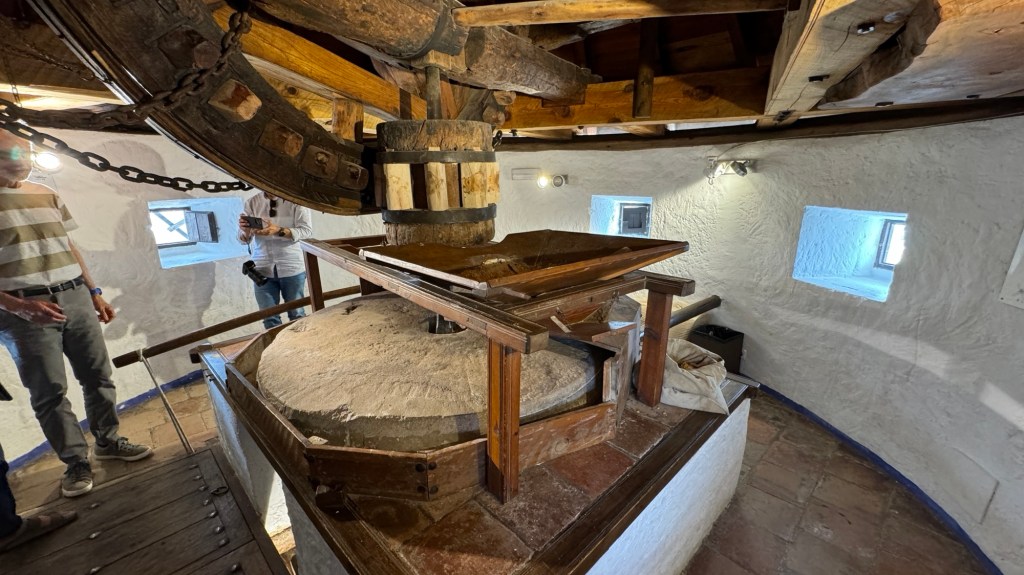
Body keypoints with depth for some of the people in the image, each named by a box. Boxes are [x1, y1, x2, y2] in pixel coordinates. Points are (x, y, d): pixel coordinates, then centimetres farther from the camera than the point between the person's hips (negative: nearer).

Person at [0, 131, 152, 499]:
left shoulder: (47, 195, 12)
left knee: (97, 375, 9)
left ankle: (107, 441, 24)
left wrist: (94, 293, 13)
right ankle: (76, 462, 14)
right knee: (49, 391, 2)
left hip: (75, 298, 4)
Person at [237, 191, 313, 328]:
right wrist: (245, 230, -20)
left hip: (291, 267, -2)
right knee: (269, 317, 8)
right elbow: (243, 239, 4)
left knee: (296, 314, 10)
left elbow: (306, 230, -12)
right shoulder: (252, 203, 5)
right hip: (263, 268, 3)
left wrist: (278, 231, -26)